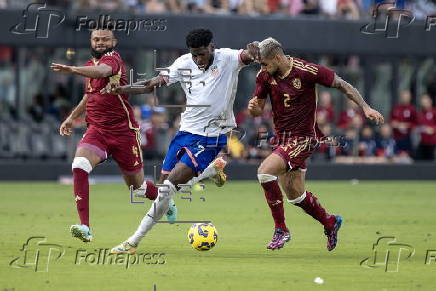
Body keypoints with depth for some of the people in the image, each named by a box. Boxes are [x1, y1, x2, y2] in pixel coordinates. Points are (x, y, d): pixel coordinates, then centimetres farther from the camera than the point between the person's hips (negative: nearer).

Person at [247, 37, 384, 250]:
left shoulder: (306, 71, -18)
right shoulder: (264, 76, -3)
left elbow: (341, 85, -7)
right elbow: (258, 110, 5)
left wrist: (365, 107, -12)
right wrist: (253, 107, -19)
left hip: (303, 138, -6)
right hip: (282, 138, 6)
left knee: (265, 171, -23)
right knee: (294, 194, 9)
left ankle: (281, 230, -13)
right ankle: (330, 223, 35)